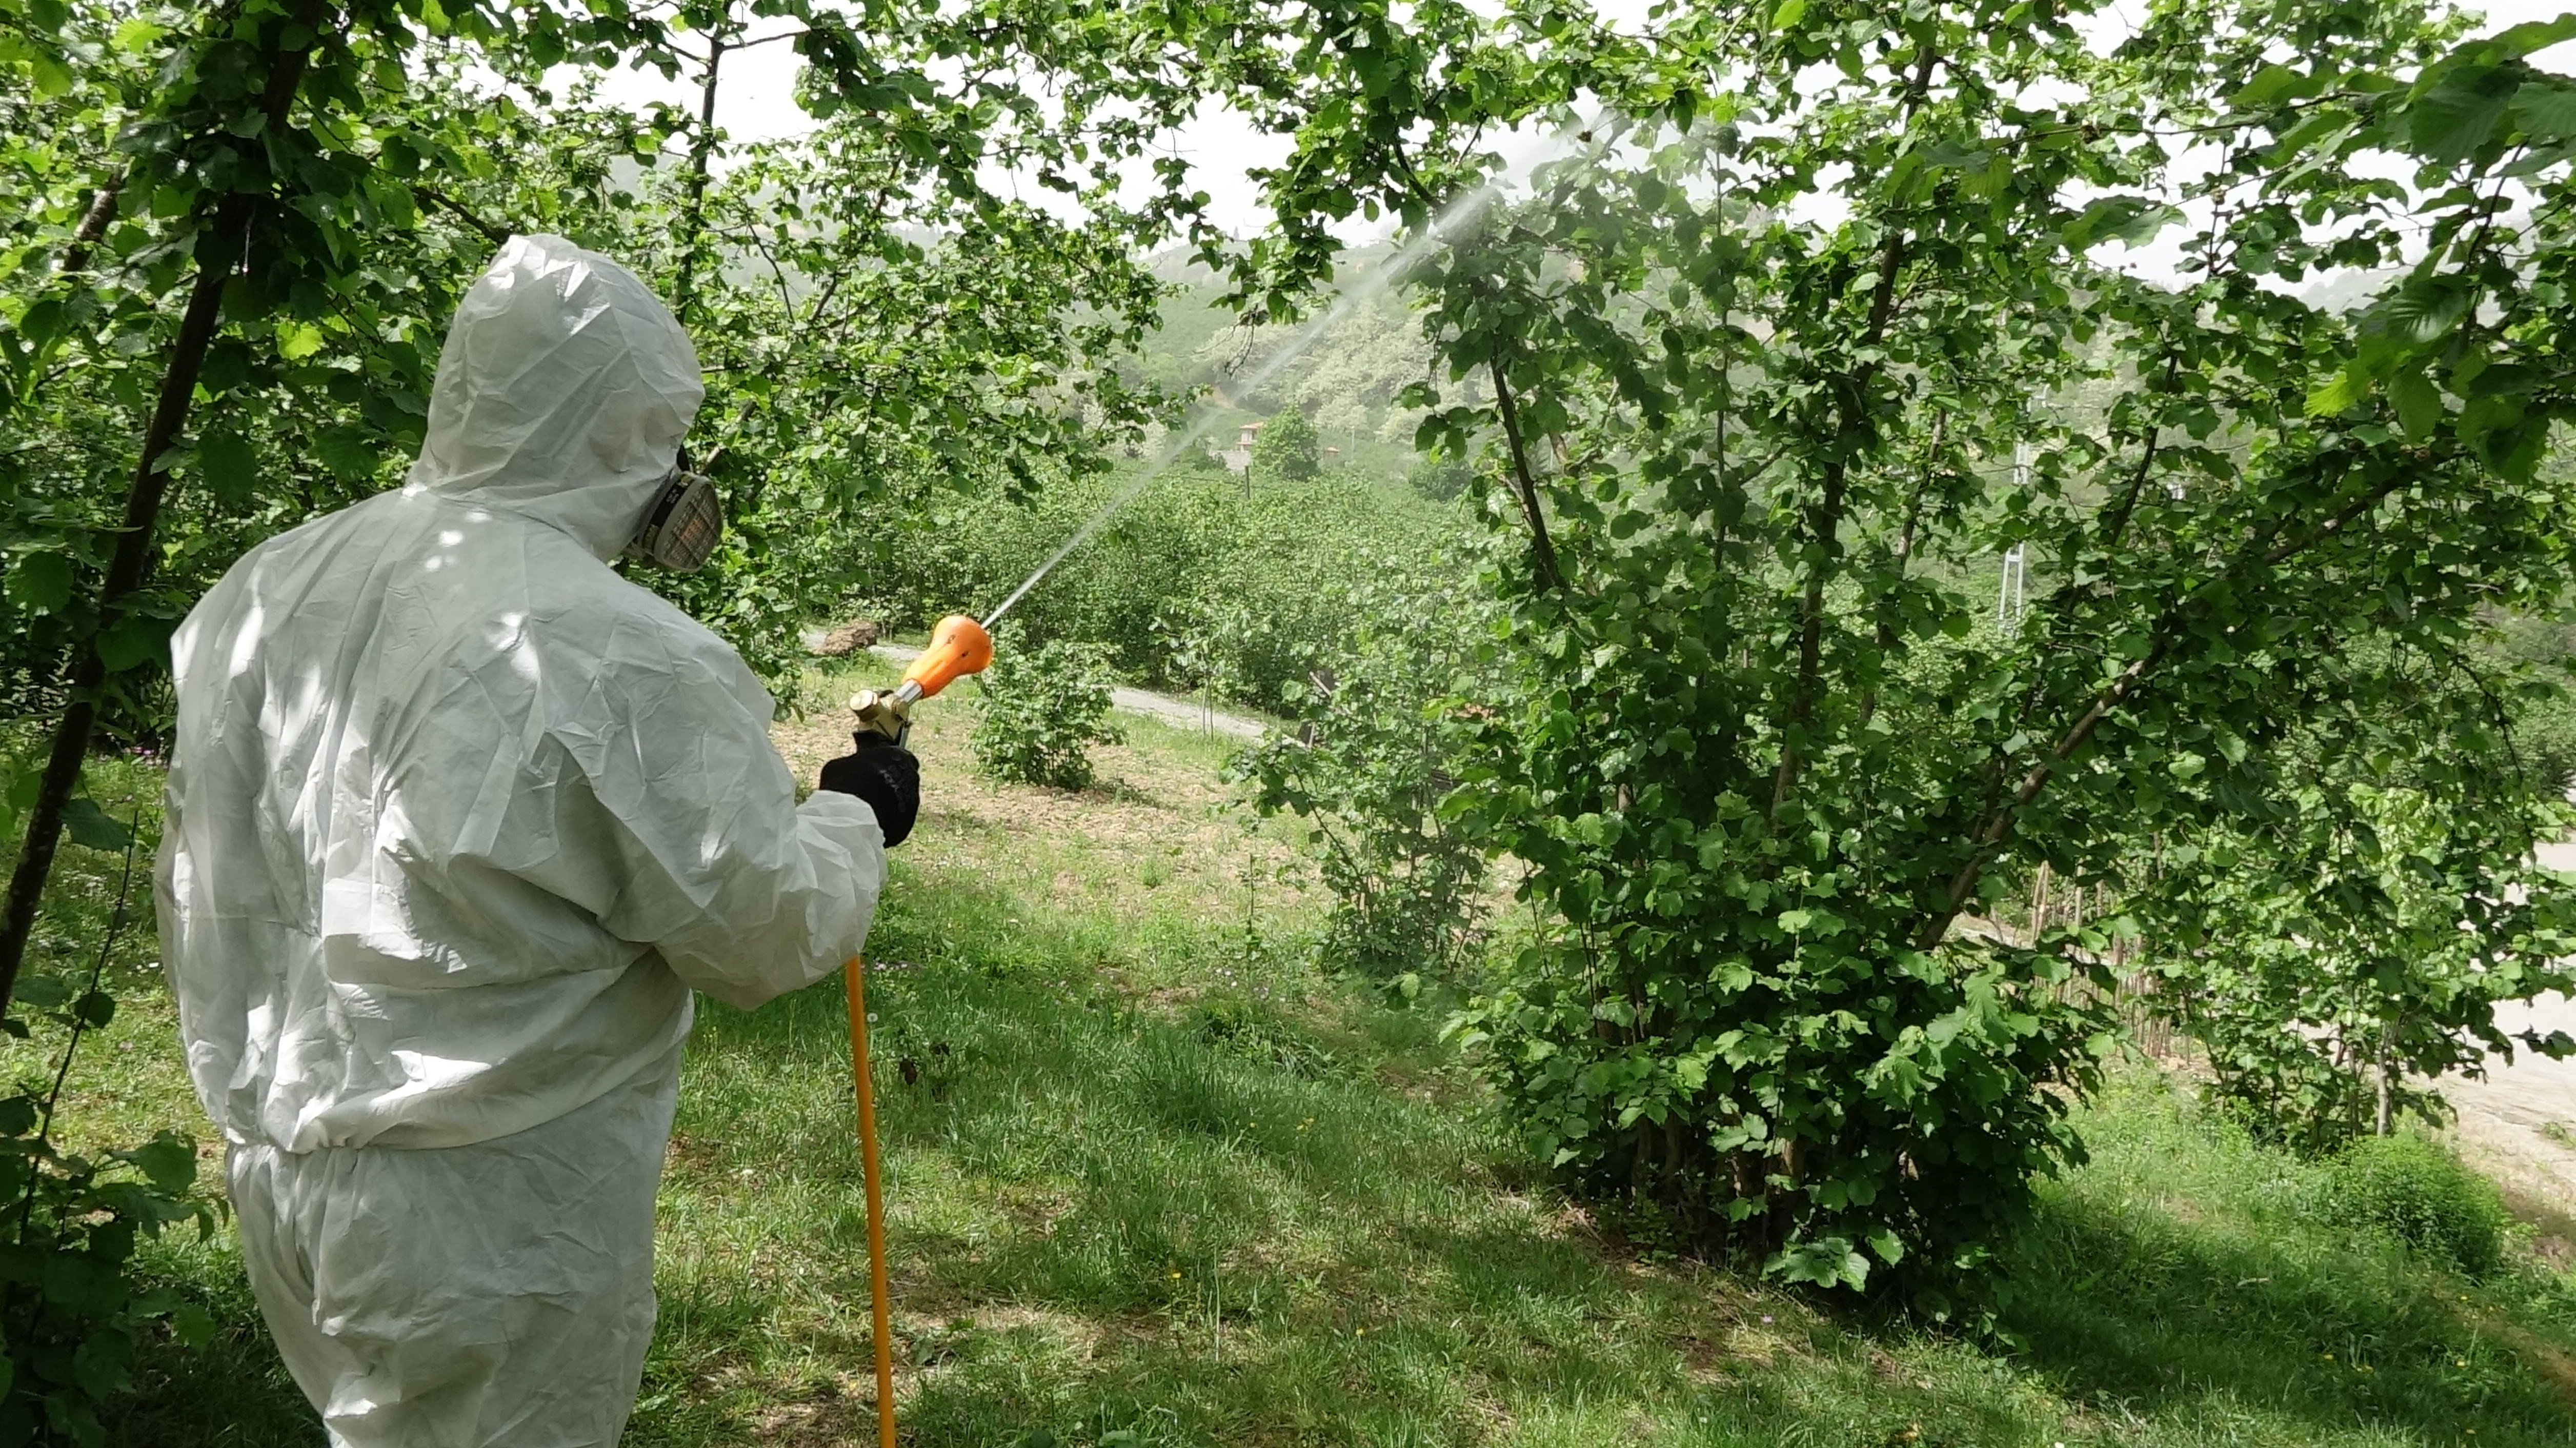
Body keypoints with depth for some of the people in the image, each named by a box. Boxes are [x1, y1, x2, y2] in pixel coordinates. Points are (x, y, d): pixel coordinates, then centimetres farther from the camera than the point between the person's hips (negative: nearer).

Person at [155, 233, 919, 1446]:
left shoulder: (260, 592, 0)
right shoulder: (626, 664, -23)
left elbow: (203, 887, 11)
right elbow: (765, 936, -15)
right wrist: (854, 818, 4)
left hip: (277, 1174, 7)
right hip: (490, 1224, -7)